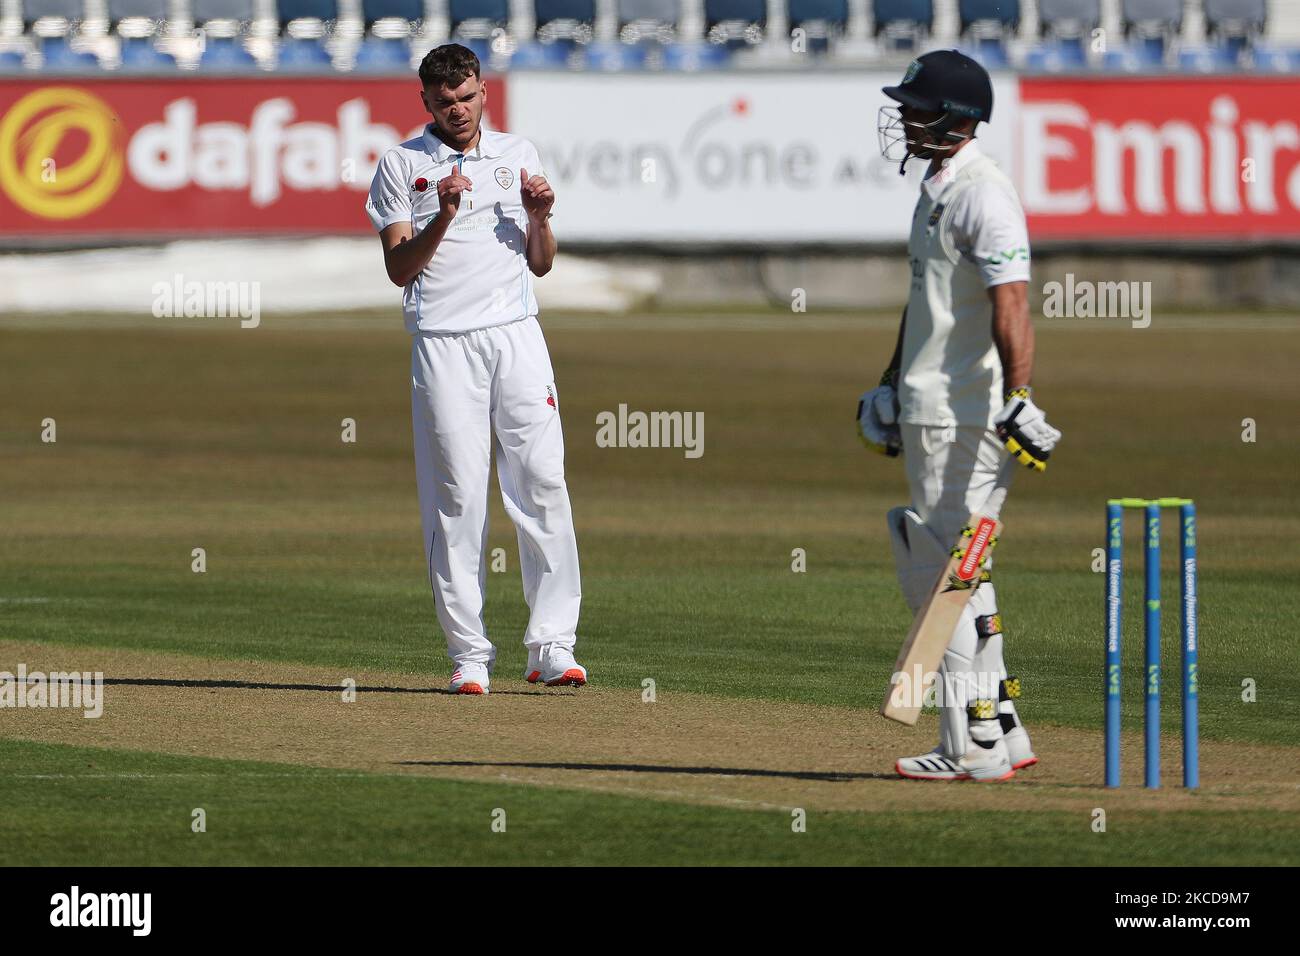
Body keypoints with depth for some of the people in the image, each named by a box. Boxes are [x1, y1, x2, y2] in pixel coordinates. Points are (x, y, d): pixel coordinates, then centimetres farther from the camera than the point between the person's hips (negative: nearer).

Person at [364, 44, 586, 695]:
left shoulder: (518, 155, 15)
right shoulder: (402, 165, 7)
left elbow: (540, 264, 15)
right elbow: (400, 269, -1)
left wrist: (538, 217, -4)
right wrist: (443, 215, -15)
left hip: (515, 336, 2)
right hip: (442, 343, -2)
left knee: (543, 482, -6)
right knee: (457, 495, -5)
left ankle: (552, 645, -5)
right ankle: (469, 654, -2)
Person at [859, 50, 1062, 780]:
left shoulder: (984, 195, -16)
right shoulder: (938, 191, 17)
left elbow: (1012, 307, -26)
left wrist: (1018, 399, -35)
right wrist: (889, 388, 32)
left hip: (964, 414, -10)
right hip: (931, 411, 10)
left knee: (949, 573, -8)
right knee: (937, 570, 14)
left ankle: (974, 747, -5)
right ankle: (1002, 735, 18)